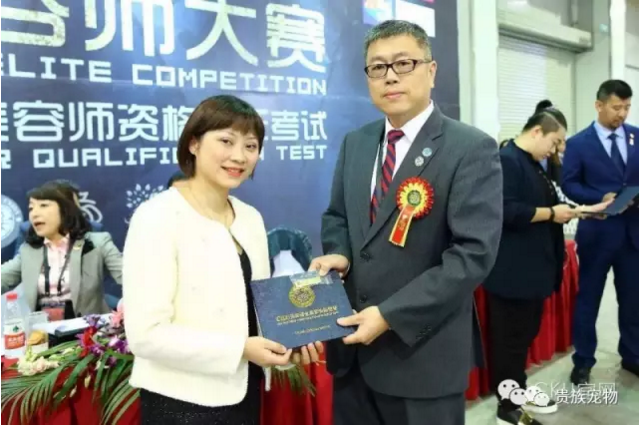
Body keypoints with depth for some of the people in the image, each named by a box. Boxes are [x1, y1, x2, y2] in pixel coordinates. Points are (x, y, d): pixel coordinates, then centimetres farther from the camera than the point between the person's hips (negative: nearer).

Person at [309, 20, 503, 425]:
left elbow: (474, 253, -18)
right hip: (352, 342, 6)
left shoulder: (472, 149, -12)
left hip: (422, 353, -5)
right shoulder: (355, 143, 8)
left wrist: (390, 315, -21)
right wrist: (338, 254, -7)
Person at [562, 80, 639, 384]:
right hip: (597, 232, -3)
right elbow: (569, 184, -7)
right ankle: (583, 362, 20)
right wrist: (601, 198, -21)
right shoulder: (579, 143, -4)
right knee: (588, 297, 7)